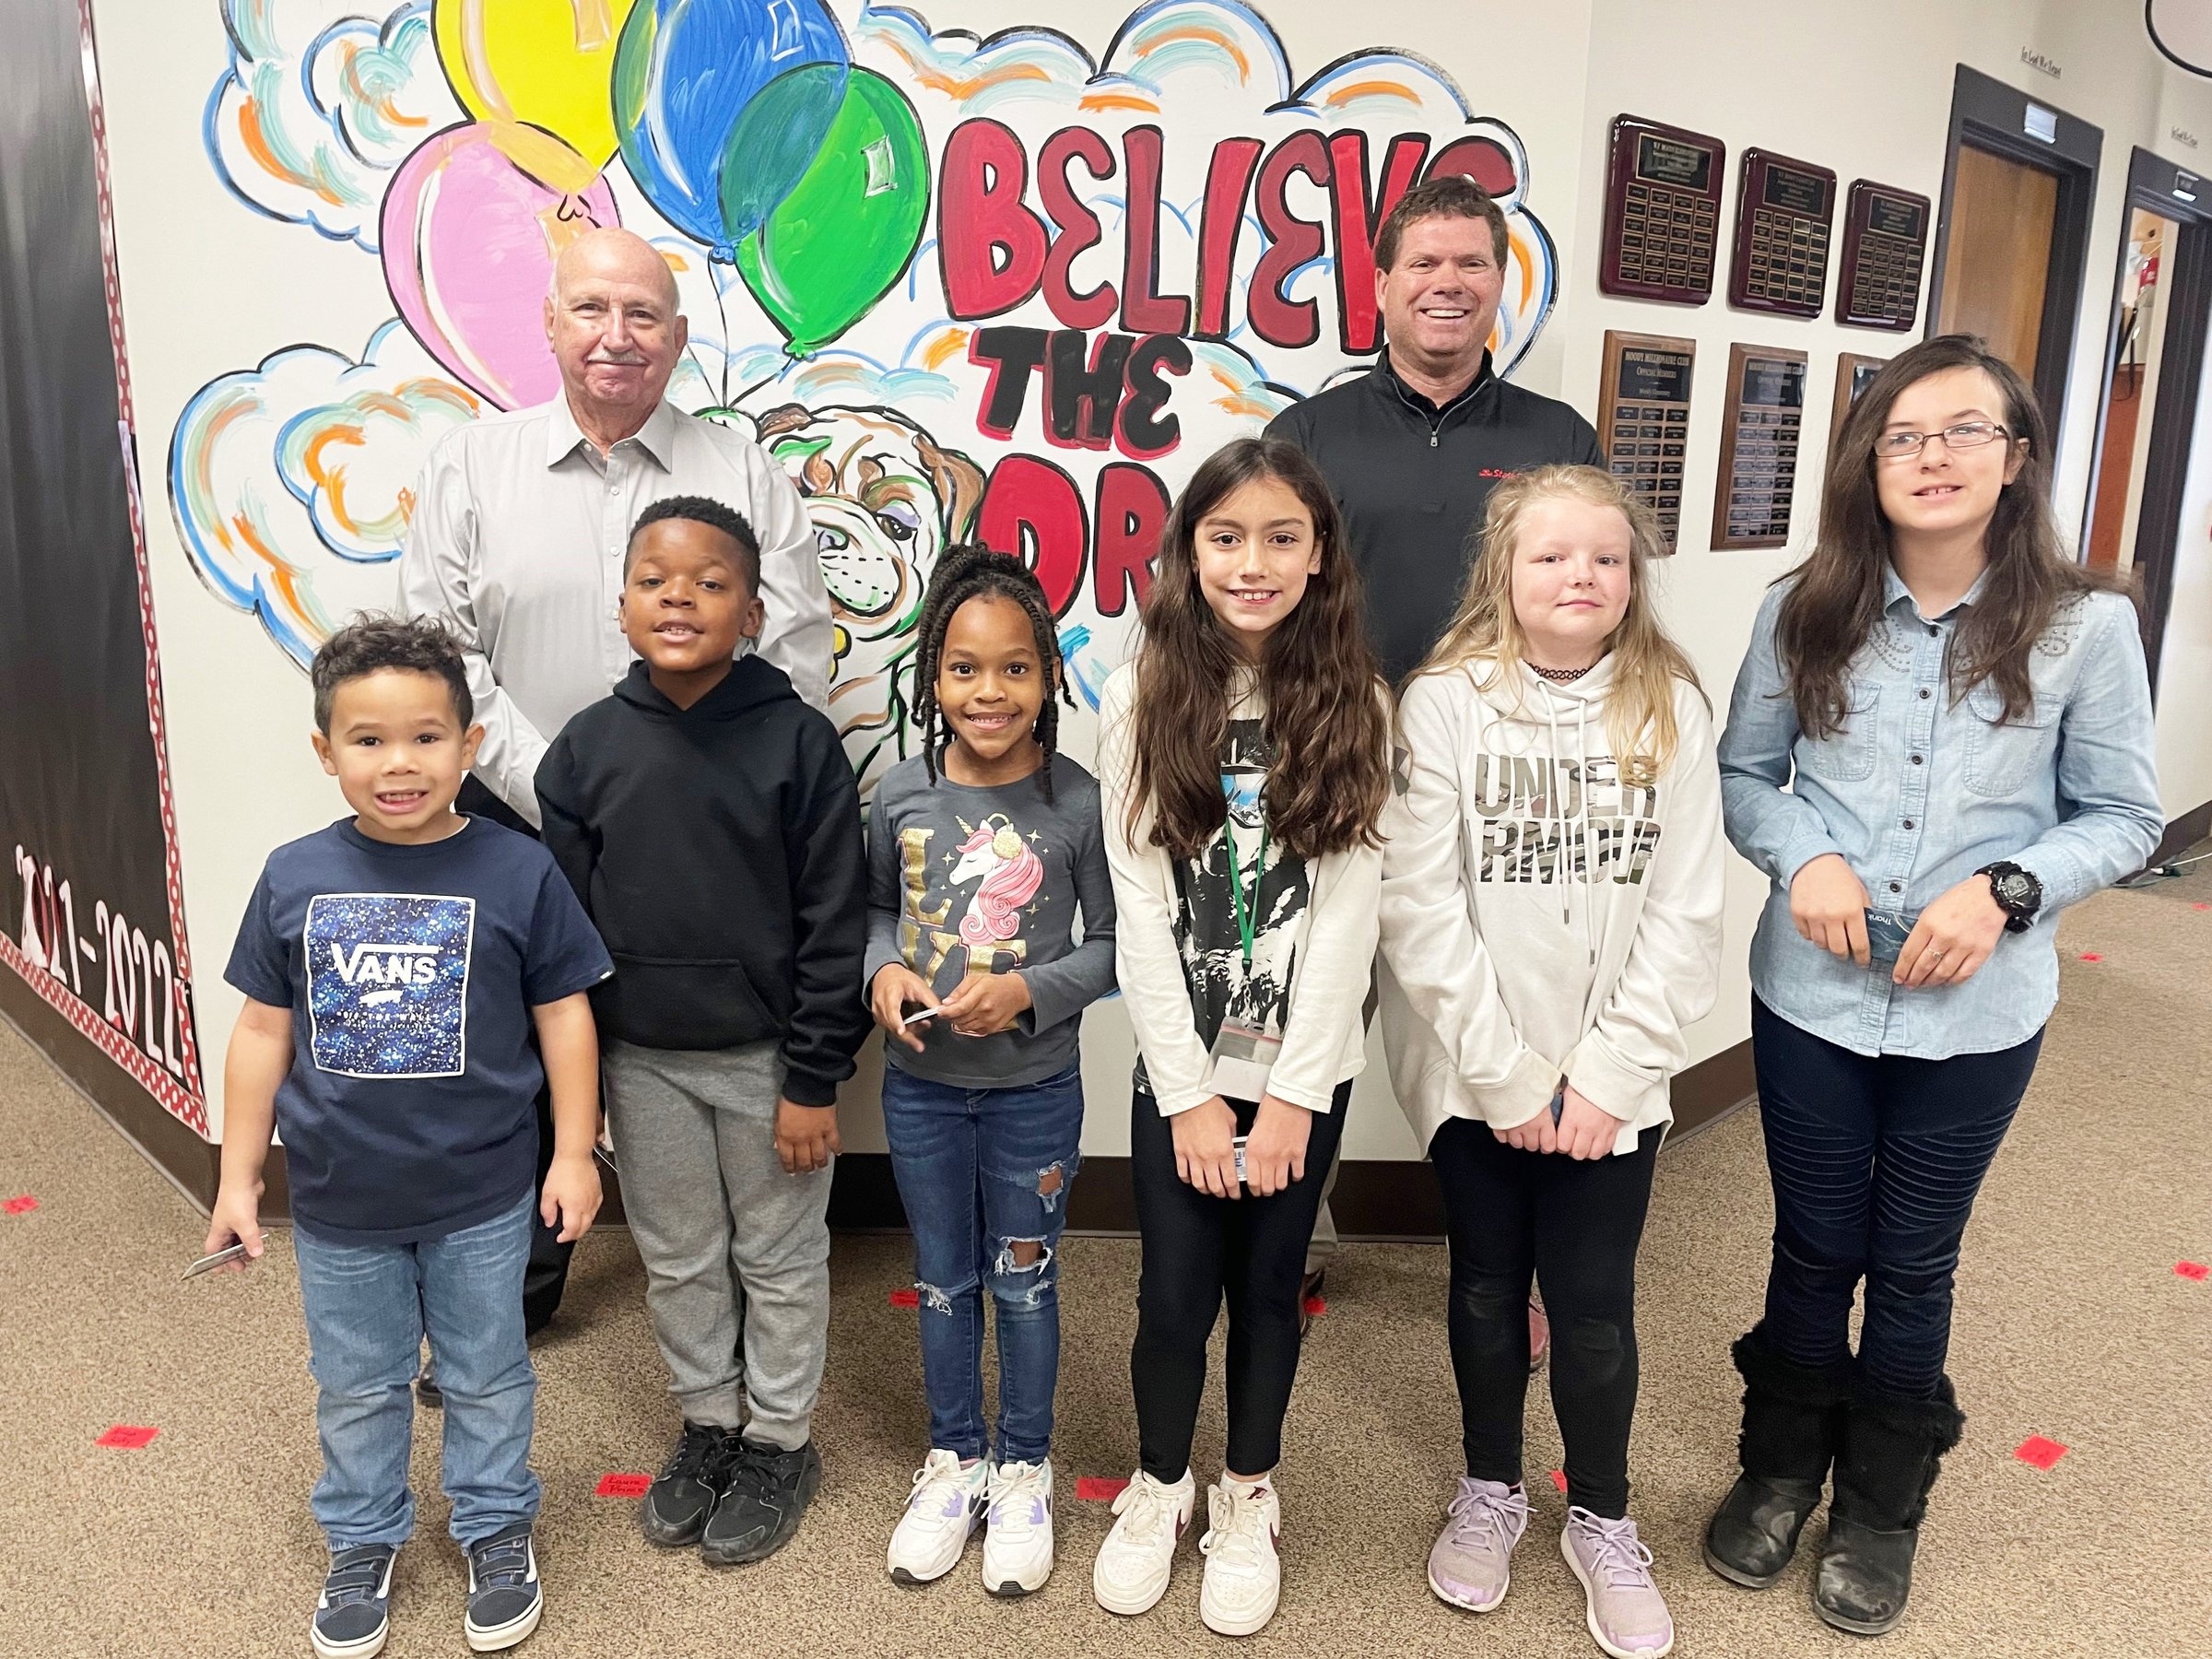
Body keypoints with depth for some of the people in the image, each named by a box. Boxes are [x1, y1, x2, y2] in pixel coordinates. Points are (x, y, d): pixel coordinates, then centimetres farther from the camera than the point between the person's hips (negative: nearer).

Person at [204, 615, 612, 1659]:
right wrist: (238, 1177, 5)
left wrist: (573, 1152, -5)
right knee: (356, 1387, 20)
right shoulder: (294, 879, -6)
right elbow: (263, 1031, 2)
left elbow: (563, 1017, -5)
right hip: (338, 1202, 2)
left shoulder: (518, 873, -13)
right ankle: (362, 1541, 42)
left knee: (486, 1376, 17)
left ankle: (496, 1527, 38)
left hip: (481, 1199, -2)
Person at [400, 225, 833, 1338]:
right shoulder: (472, 465, 5)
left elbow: (796, 662, -2)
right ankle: (519, 1282, 36)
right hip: (517, 830, 1)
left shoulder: (747, 475, 3)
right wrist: (557, 790, -11)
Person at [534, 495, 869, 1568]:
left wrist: (813, 1079, -11)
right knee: (677, 1259, 19)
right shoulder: (587, 749, -4)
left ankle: (780, 1442, 33)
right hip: (641, 1059, 3)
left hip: (767, 1057, -3)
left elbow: (834, 923, -12)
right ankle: (708, 1423, 40)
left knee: (779, 1259, 13)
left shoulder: (798, 742, -13)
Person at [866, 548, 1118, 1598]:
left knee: (1024, 1284, 15)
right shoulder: (901, 794, -7)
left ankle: (1022, 1471, 37)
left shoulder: (1078, 803, -14)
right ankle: (953, 1462, 40)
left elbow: (1109, 945, -7)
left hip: (1034, 1089, -2)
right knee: (943, 1280, 19)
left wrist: (1028, 990, -22)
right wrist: (883, 971, -12)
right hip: (920, 1085, 2)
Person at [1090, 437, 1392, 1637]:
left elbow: (1349, 910, -8)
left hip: (1305, 1066, 0)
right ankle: (1158, 1487, 35)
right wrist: (1189, 1091, -10)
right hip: (1179, 1067, 0)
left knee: (1268, 1288, 13)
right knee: (1175, 1296, 8)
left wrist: (1290, 1092, -12)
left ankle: (1247, 1501, 36)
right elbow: (1139, 908, -7)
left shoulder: (1353, 706, -4)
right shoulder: (1142, 701, -4)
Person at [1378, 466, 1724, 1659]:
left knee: (1594, 1308, 8)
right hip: (1475, 1075, 0)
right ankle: (1489, 1490, 39)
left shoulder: (1670, 710, -3)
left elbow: (1683, 914, -4)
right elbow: (1422, 907, -12)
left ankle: (1602, 1521, 32)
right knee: (1488, 1289, 15)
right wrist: (1508, 1075, -12)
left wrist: (1606, 1077, -10)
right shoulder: (1444, 703, -9)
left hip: (1611, 1083, 1)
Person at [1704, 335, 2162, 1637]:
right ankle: (1781, 1471, 41)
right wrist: (1804, 854, -15)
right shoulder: (1807, 613, -4)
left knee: (1914, 1268, 16)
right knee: (1814, 1253, 16)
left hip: (1976, 1016, -1)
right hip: (1812, 995, 1)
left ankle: (1882, 1507, 39)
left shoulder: (2085, 627, -8)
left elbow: (2123, 818, 0)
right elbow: (1744, 775, 4)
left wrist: (2005, 889, -17)